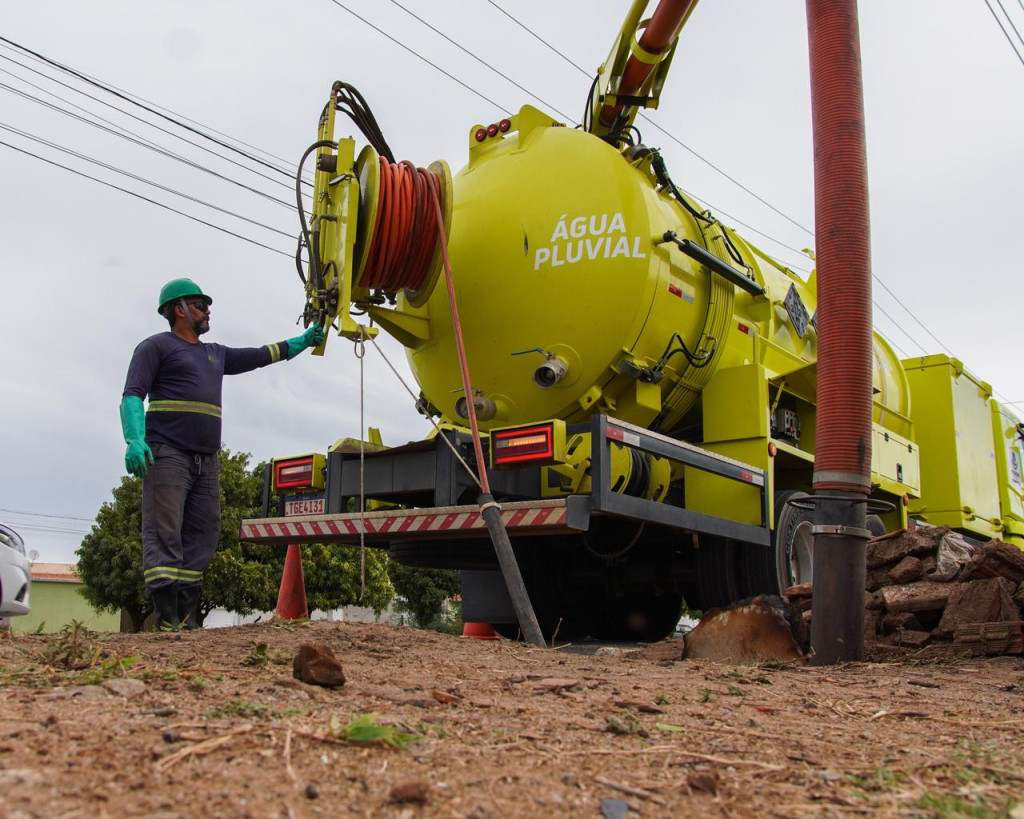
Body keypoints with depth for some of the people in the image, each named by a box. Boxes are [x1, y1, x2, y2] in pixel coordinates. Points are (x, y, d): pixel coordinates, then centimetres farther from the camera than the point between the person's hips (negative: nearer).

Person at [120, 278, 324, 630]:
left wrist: (304, 340, 31)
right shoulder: (156, 346, 5)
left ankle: (187, 618, 3)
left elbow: (263, 355, 33)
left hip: (207, 462, 7)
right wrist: (135, 440, -21)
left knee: (200, 540, 2)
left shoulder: (216, 354, 27)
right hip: (167, 455, -7)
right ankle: (167, 620, -16)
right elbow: (132, 395, -5)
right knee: (164, 536, -12)